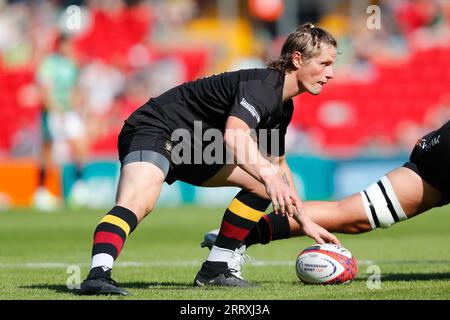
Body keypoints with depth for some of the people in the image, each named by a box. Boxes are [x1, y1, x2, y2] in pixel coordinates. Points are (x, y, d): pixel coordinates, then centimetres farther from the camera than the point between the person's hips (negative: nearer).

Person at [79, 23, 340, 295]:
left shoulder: (283, 107, 10)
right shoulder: (261, 86, -21)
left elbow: (277, 163, 26)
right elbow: (234, 136, -41)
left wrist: (304, 221, 26)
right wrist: (269, 176, -52)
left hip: (195, 148, 11)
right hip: (155, 131, -11)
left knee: (261, 183, 10)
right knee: (137, 203, -36)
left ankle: (214, 270, 7)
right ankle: (98, 275, -53)